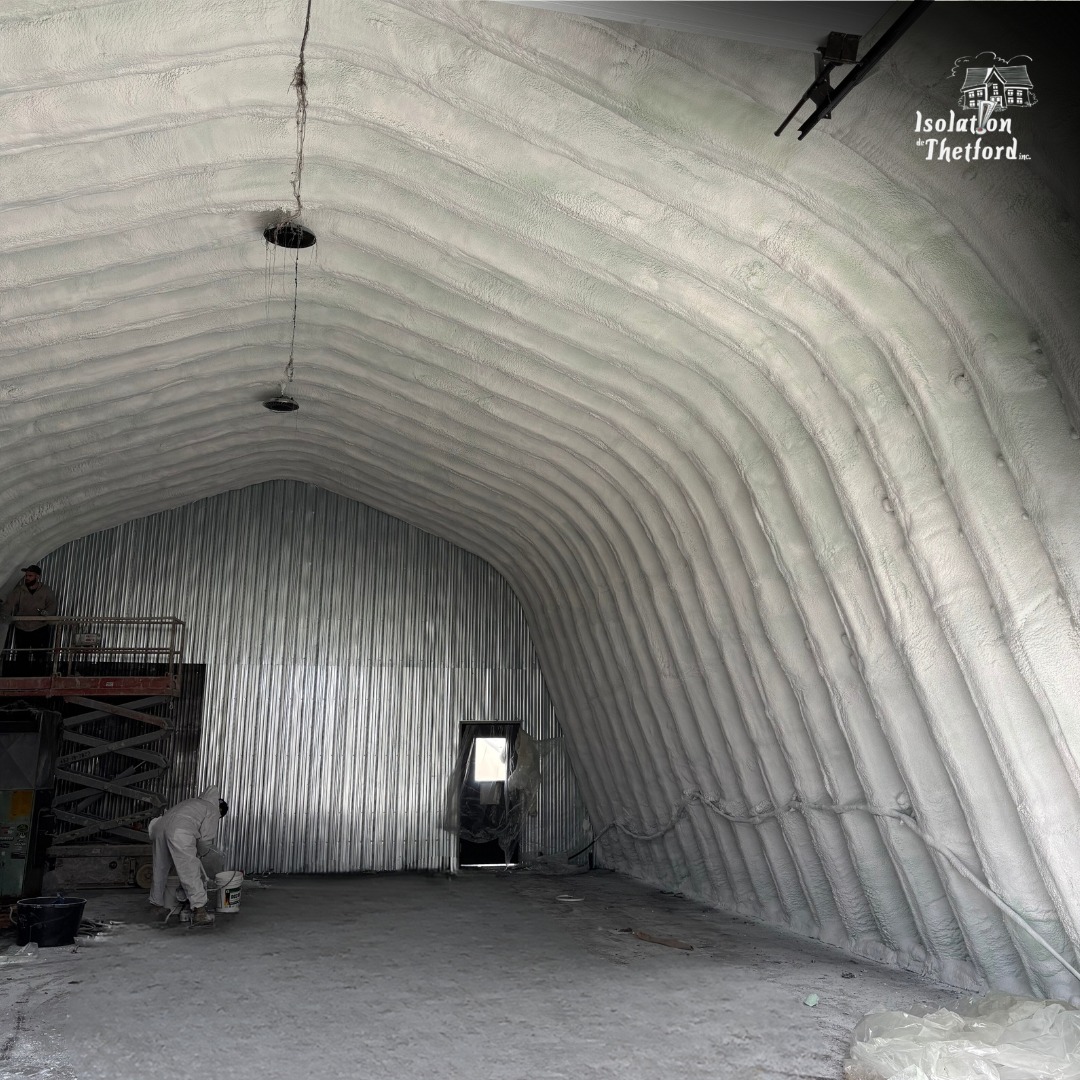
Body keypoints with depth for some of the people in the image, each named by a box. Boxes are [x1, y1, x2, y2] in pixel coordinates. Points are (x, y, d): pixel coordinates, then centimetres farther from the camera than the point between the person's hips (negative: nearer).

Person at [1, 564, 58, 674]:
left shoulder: (46, 591, -1)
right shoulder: (19, 590, 0)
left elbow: (52, 605, -8)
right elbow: (9, 603, -12)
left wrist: (47, 612, -30)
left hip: (40, 629, -1)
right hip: (22, 629, 1)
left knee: (40, 657, 1)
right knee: (21, 657, 8)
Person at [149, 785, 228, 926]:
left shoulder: (192, 803, 38)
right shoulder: (213, 810, 17)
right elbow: (205, 839, 6)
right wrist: (201, 854, 25)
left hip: (160, 826, 7)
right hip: (180, 832, -7)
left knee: (161, 868, 22)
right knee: (191, 872, -6)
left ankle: (156, 902, 35)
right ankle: (199, 909, -11)